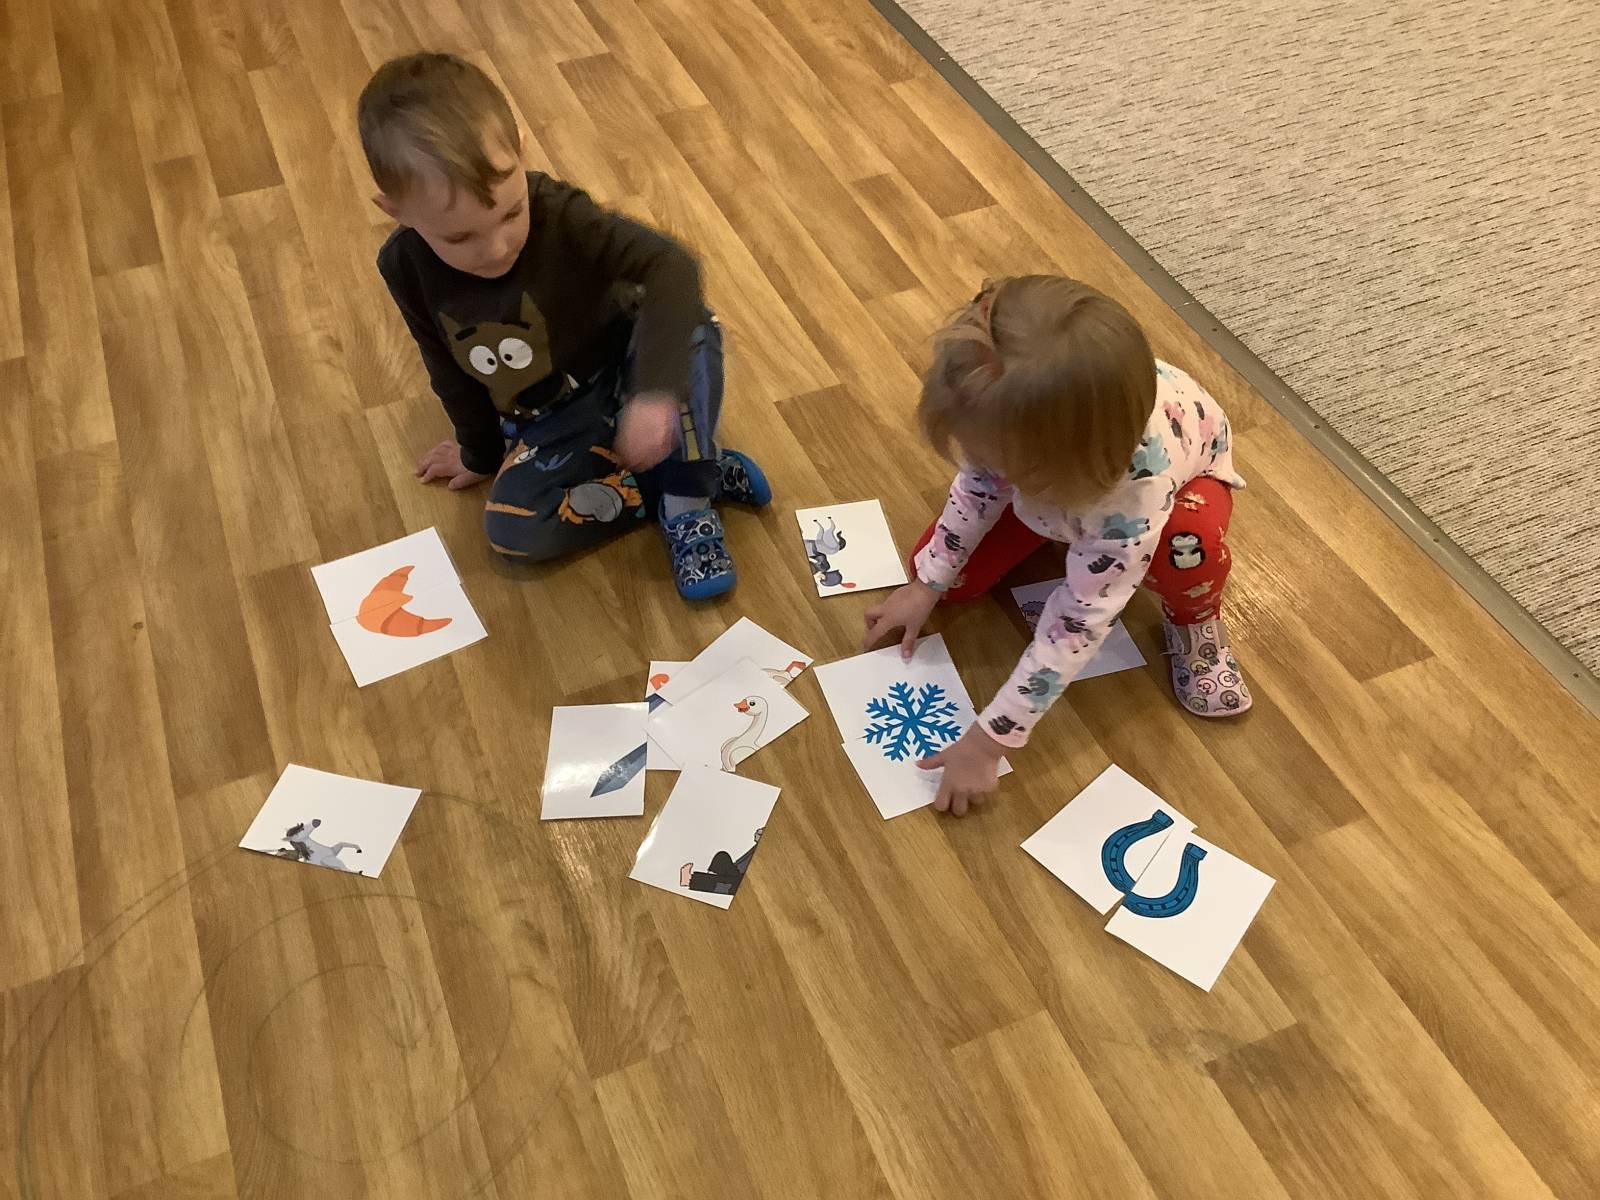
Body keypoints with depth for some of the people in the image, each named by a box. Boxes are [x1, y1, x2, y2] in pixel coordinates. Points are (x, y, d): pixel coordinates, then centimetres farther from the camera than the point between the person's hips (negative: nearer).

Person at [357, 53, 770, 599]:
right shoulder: (404, 267, -15)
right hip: (551, 427, 3)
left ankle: (688, 506, -19)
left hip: (623, 373, -2)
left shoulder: (560, 214, -26)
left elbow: (669, 266, -38)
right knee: (509, 527, -24)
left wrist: (655, 390, -50)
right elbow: (450, 369, 2)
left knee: (691, 332, -34)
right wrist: (481, 451, 16)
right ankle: (687, 477, -13)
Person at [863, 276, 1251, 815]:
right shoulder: (1017, 417, -36)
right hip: (1058, 462, 4)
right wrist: (928, 583, -9)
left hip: (1185, 472, -4)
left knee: (1190, 549, -39)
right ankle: (1060, 528, 20)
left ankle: (1192, 620, -3)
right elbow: (981, 480, -13)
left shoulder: (1140, 488, -47)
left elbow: (1078, 622, -39)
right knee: (956, 577, -9)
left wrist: (989, 739, -35)